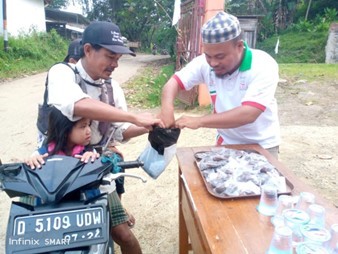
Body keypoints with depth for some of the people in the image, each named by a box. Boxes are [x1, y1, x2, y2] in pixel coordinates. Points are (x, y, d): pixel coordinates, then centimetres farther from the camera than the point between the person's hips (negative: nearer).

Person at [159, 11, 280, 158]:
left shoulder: (264, 66, -24)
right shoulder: (205, 62, -12)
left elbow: (248, 114, -34)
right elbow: (174, 82, -7)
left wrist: (199, 121, -38)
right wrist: (167, 107, -28)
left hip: (261, 146, -3)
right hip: (226, 143, 3)